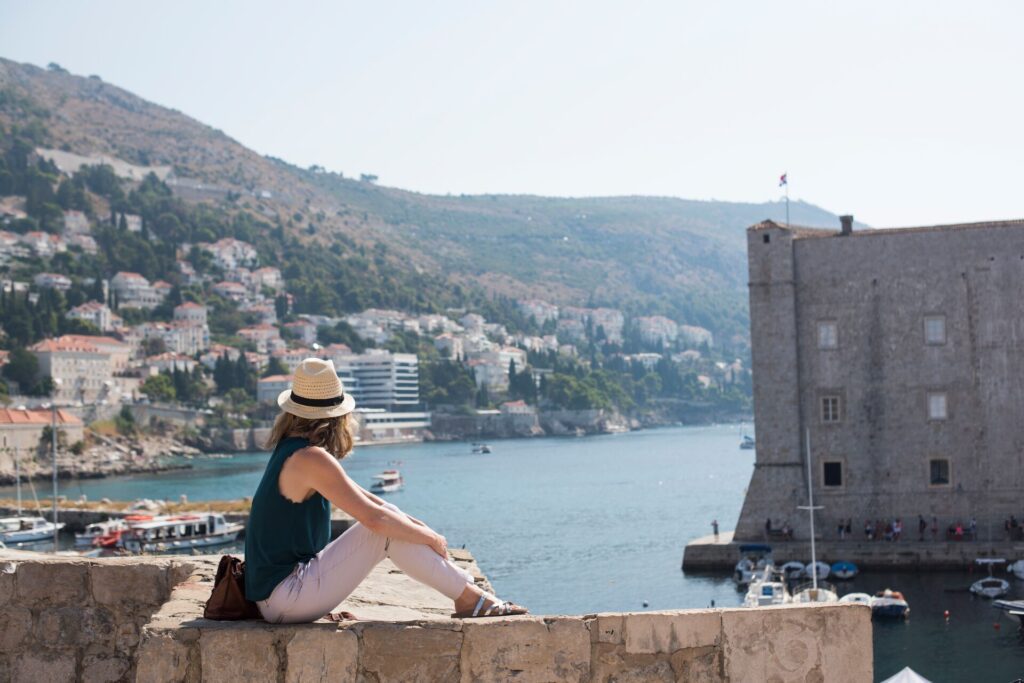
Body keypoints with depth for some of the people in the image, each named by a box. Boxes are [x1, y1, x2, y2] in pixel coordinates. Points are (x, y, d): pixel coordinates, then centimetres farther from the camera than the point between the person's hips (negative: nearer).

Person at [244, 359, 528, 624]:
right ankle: (470, 599, -5)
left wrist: (416, 525, 12)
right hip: (283, 597, -9)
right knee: (387, 530, -14)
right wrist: (430, 537, -6)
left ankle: (467, 588, 9)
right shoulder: (310, 459, -19)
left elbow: (359, 495, 18)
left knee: (392, 516, 9)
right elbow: (373, 517, -21)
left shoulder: (292, 450, 11)